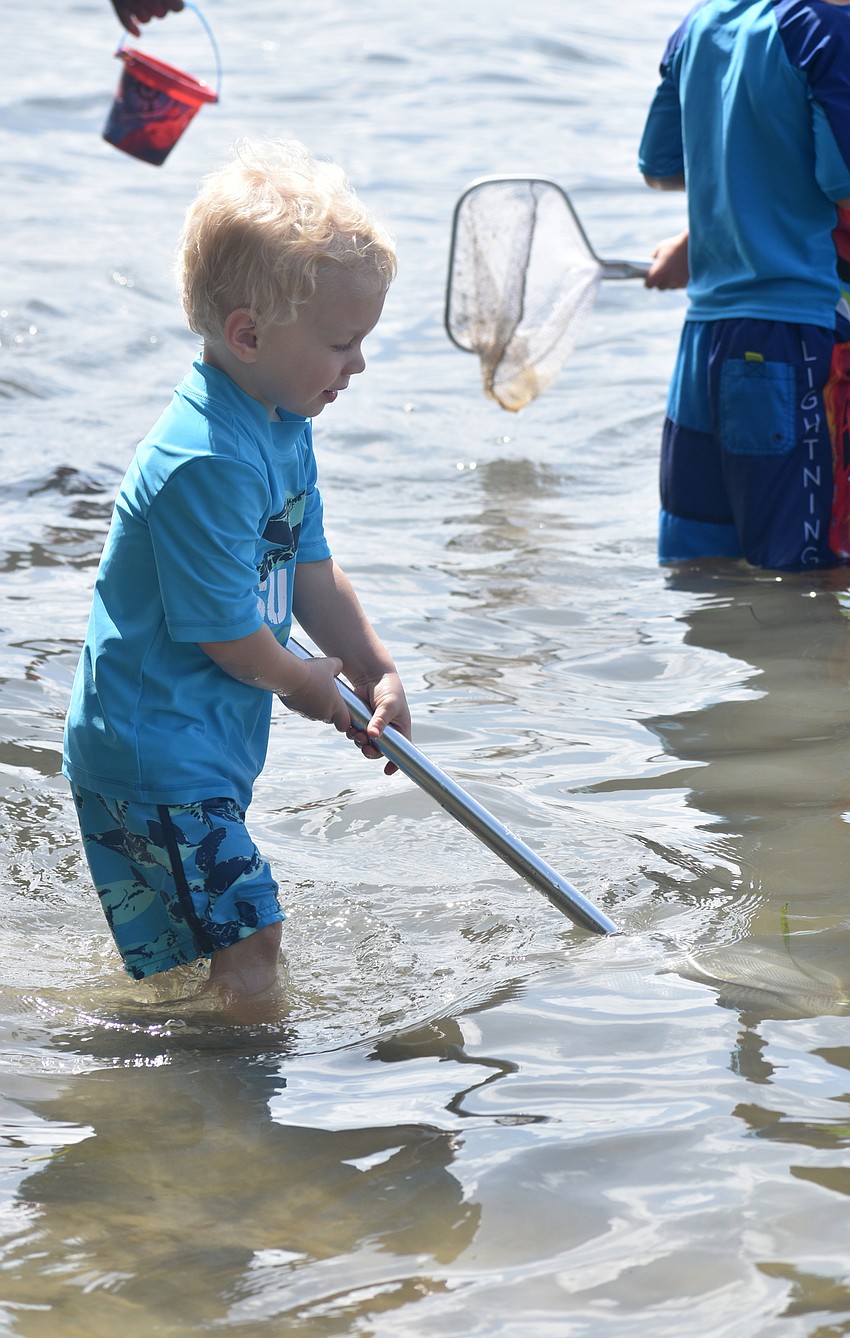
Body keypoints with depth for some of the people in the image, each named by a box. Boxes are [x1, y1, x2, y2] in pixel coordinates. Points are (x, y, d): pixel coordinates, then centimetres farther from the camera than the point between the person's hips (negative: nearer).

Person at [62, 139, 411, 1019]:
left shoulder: (284, 428, 7)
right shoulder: (207, 464, -26)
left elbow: (310, 569, 17)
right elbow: (225, 631, -21)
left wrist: (378, 672, 7)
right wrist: (305, 685, -2)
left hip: (209, 741, 10)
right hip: (155, 755, -10)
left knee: (204, 955, 19)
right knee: (247, 940, -14)